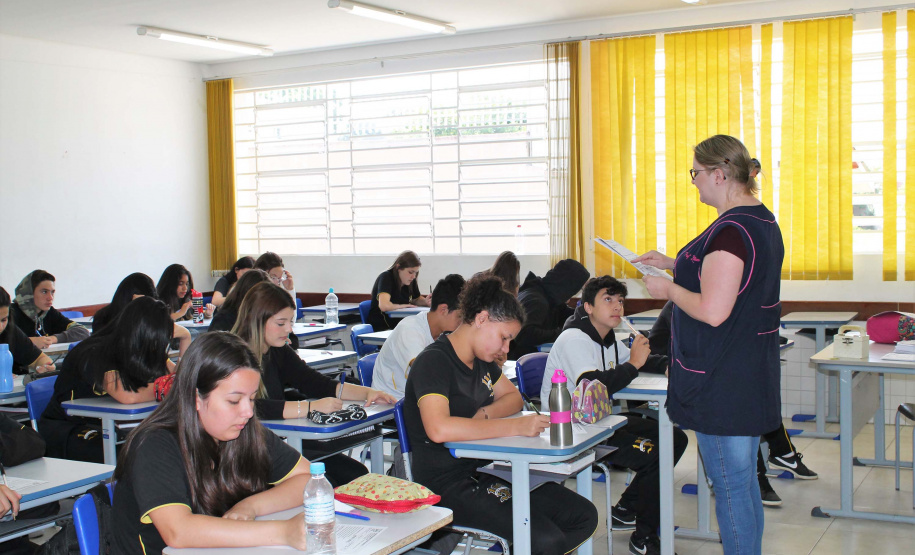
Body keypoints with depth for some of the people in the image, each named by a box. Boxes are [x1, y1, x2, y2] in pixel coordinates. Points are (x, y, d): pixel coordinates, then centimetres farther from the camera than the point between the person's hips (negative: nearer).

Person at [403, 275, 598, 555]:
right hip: (447, 486, -9)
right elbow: (439, 429, -31)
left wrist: (485, 415, -3)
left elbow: (513, 397, 22)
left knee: (584, 515, -1)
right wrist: (515, 427, -29)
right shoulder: (434, 361, -16)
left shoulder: (480, 360, 13)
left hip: (484, 470, 9)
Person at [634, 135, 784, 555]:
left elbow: (712, 311, -27)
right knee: (745, 481, 19)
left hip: (722, 383, -10)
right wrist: (673, 264, 18)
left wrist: (668, 288, -10)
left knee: (730, 487, -1)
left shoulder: (730, 230, -22)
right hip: (753, 375, 10)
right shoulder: (762, 220, 11)